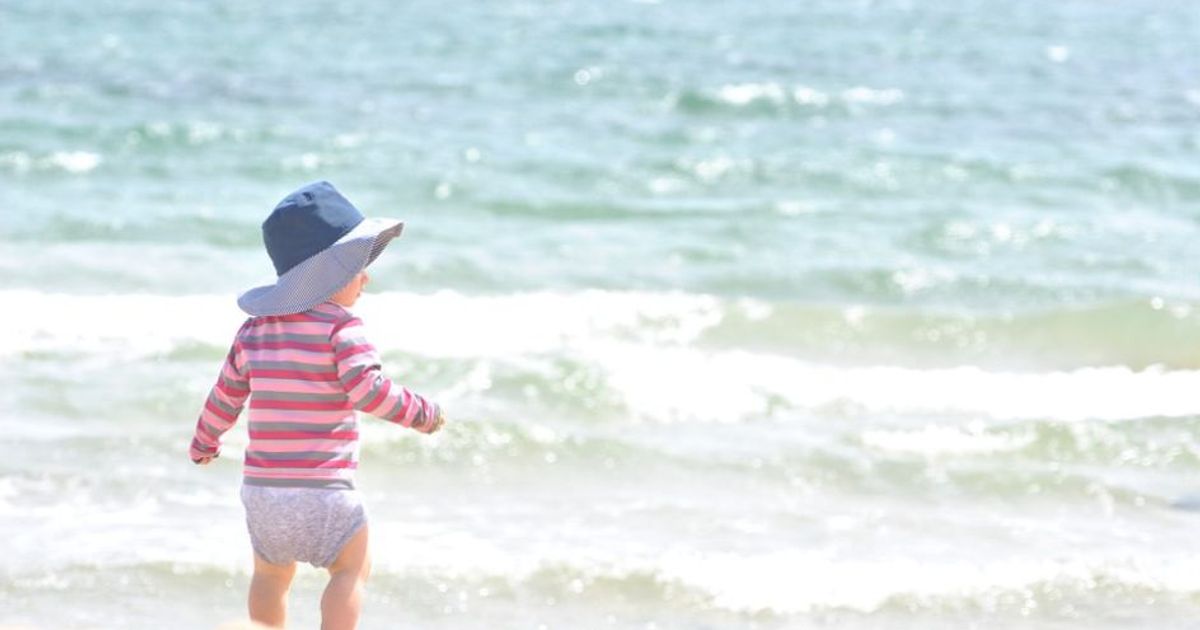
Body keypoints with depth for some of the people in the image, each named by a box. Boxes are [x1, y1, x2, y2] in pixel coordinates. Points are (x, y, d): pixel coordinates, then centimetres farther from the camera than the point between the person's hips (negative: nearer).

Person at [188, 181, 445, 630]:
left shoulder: (255, 330, 10)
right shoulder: (340, 328, -11)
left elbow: (225, 395, 19)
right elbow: (367, 390, -21)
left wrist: (203, 444, 35)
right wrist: (420, 413, -8)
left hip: (261, 487, 6)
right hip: (322, 488, -6)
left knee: (271, 572, 23)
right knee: (351, 569, 5)